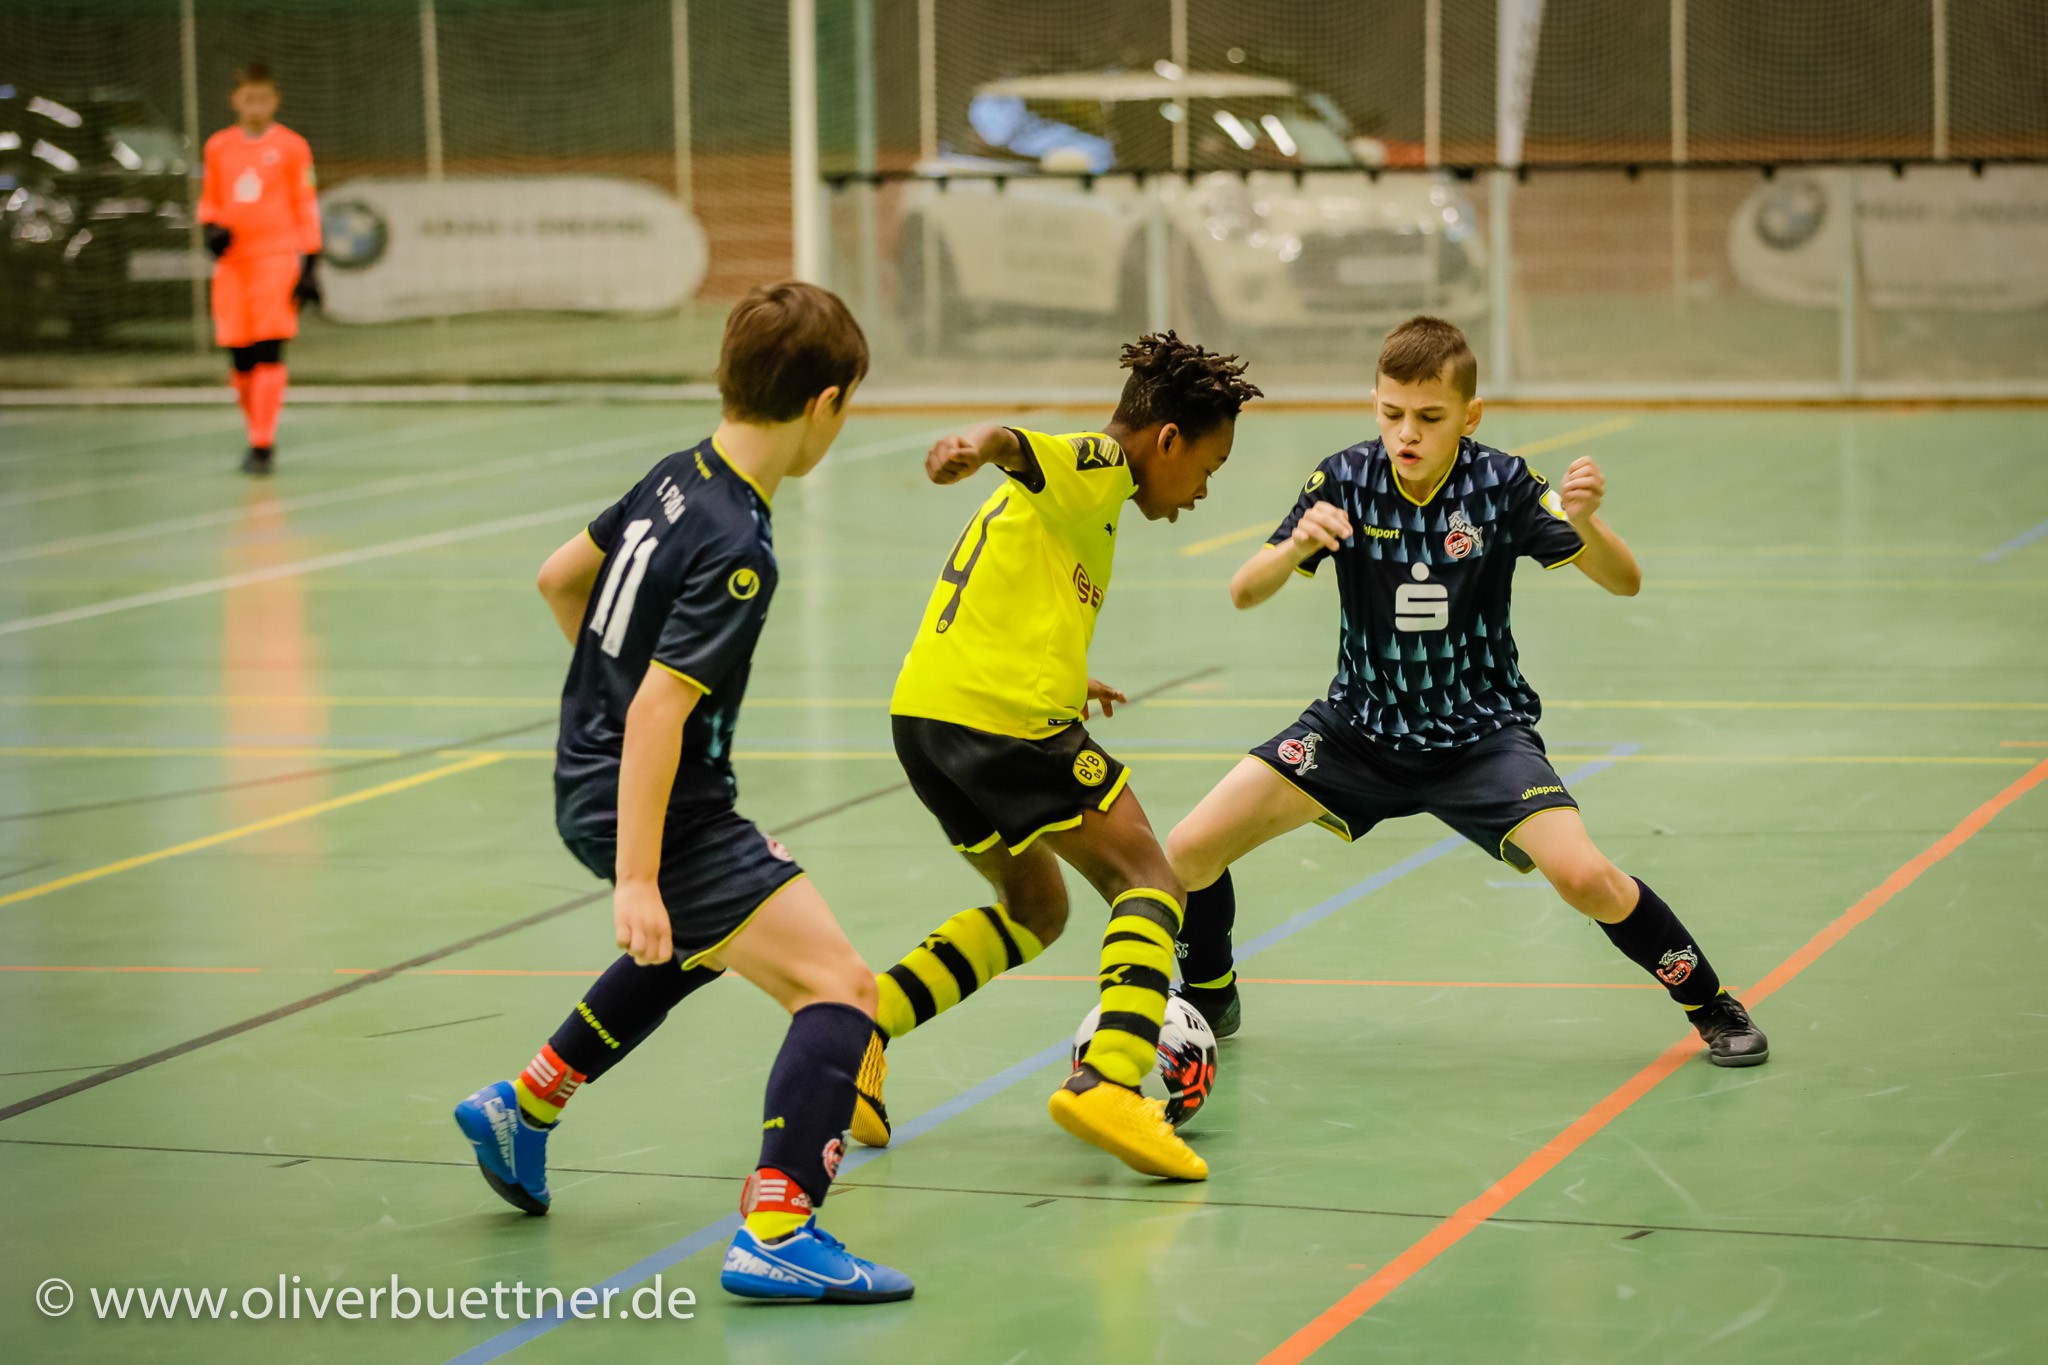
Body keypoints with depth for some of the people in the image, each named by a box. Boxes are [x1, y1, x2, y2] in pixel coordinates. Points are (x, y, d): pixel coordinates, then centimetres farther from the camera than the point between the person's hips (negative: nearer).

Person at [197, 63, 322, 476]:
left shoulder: (291, 146, 1)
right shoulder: (218, 147, 10)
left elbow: (306, 207, 3)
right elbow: (209, 201, 20)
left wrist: (310, 263, -2)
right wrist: (211, 228, -2)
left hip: (277, 256, -3)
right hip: (232, 260, 3)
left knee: (268, 353, -11)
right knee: (241, 359, 4)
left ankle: (262, 445, -13)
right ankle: (257, 434, 21)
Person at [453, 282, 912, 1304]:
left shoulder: (678, 478, 2)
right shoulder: (735, 551, -24)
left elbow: (558, 578, 17)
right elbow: (657, 712, -28)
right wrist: (636, 879, -29)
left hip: (591, 778, 10)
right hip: (659, 806, -10)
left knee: (700, 943, 37)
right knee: (839, 987, -13)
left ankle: (525, 1104, 42)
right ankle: (775, 1235, -24)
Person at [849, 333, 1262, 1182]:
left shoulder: (1064, 492, 26)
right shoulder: (1096, 468, -2)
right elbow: (1019, 446, -24)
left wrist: (1062, 682, 45)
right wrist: (980, 446, -46)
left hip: (921, 711, 9)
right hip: (1002, 709, -9)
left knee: (1034, 907, 22)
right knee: (1147, 881, -2)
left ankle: (862, 1023, 8)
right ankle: (1110, 1080, -20)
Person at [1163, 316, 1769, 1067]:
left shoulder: (1502, 484, -16)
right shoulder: (1346, 480, -12)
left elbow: (1625, 582, -19)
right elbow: (1243, 593, -14)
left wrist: (1584, 523, -41)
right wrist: (1298, 546, -36)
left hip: (1481, 732, -2)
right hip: (1361, 724, 2)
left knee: (1585, 878, -24)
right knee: (1187, 852, -10)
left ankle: (1712, 1004, 2)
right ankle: (1210, 998, 21)